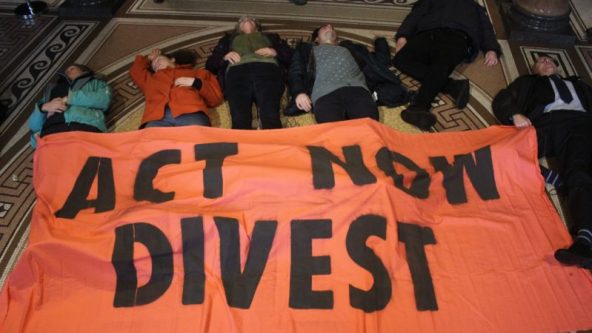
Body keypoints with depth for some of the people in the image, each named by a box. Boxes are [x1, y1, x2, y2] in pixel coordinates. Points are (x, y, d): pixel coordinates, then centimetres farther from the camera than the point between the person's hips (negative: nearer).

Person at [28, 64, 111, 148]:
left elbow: (104, 99, 5)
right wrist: (44, 107, 5)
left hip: (85, 127, -2)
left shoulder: (95, 83, 31)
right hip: (52, 131, 3)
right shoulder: (52, 88, 37)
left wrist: (68, 99, 4)